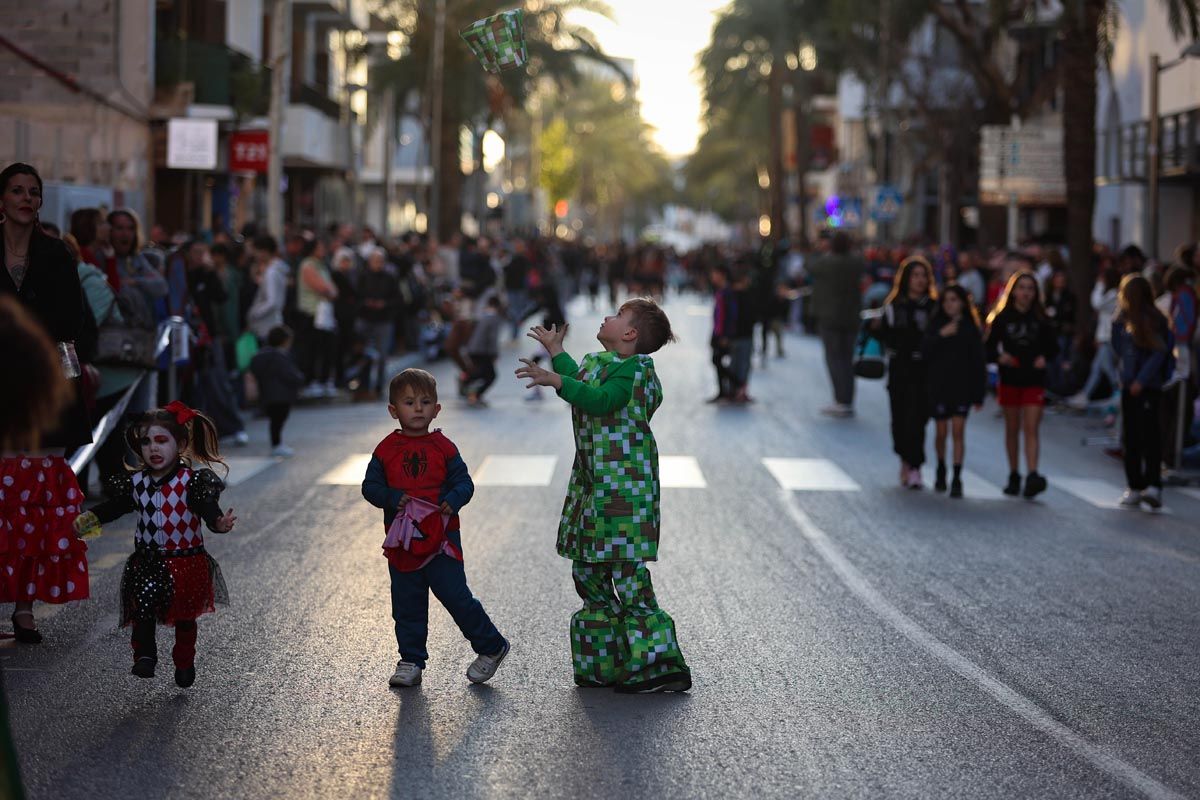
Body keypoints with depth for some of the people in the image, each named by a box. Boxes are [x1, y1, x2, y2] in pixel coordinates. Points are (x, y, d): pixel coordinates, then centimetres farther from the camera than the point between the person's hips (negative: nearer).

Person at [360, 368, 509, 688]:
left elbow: (464, 482, 0)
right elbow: (370, 487, 2)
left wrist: (453, 500, -21)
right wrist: (394, 498, -17)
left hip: (440, 540, -2)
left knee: (455, 595, -5)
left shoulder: (443, 448, -1)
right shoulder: (386, 450, 2)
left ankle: (491, 647, 11)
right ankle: (411, 662, 22)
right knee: (406, 605, 10)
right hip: (402, 543, 3)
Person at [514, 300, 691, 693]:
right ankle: (603, 664, 22)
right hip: (593, 484, 10)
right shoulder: (599, 363, 16)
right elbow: (582, 384, 38)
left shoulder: (633, 368, -13)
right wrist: (555, 352, 48)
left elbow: (601, 400, -29)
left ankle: (660, 665, -8)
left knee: (628, 574, -11)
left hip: (624, 487, -10)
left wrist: (557, 380, -33)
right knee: (588, 572, 13)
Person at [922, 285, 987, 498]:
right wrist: (941, 335, -22)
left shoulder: (971, 328, 2)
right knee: (941, 432, 8)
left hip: (962, 387, -1)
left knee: (958, 431, -9)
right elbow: (925, 352, -8)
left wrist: (979, 394, 0)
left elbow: (979, 363, 3)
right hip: (939, 386, 1)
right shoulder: (936, 325, 4)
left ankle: (957, 479, -10)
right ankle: (941, 470, 30)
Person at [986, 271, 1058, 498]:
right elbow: (989, 348, 2)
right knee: (1012, 429, 9)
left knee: (1031, 428, -10)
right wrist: (999, 357, -19)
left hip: (1034, 381, -1)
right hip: (1009, 381, 1)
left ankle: (1032, 475, -20)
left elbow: (1052, 347, 12)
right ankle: (1014, 476, 19)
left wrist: (1044, 358, -9)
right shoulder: (1002, 318, 2)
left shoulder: (1041, 320, 4)